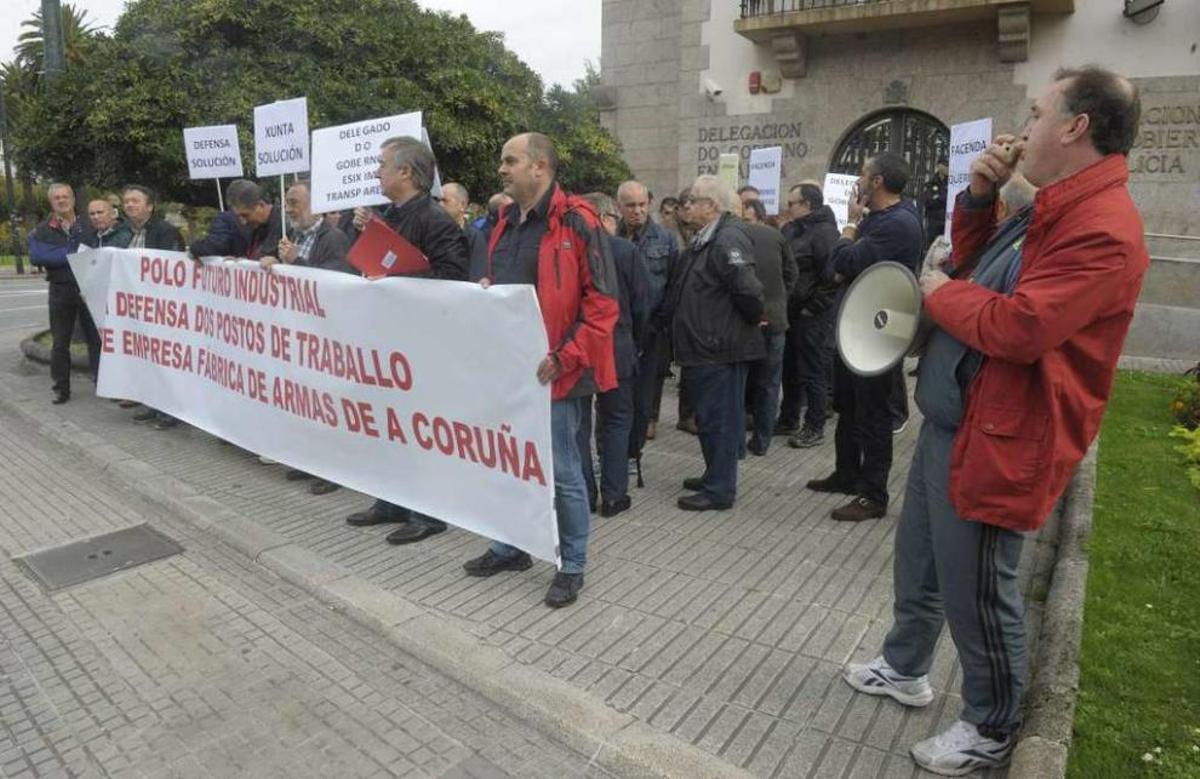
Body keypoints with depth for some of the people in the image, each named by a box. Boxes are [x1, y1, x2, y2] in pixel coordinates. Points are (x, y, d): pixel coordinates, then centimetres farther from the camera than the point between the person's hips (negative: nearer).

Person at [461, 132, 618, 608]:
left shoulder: (576, 222, -11)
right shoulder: (506, 223, 13)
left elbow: (602, 303, -15)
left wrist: (563, 358, -20)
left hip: (551, 370, -7)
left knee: (561, 472, 3)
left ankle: (572, 566, 19)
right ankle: (510, 546, 36)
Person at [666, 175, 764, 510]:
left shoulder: (728, 239, -17)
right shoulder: (705, 239, 15)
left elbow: (748, 289, -25)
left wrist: (752, 319, -9)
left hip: (720, 348, -10)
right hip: (704, 346, 10)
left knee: (719, 418, -1)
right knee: (709, 417, 19)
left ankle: (719, 490, 9)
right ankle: (715, 475, 33)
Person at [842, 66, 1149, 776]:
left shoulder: (1103, 229, -21)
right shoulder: (1052, 211, 13)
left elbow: (1018, 328, -30)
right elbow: (975, 270, 22)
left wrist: (939, 291, -13)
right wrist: (978, 198, 6)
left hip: (993, 442, -10)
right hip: (950, 423, 10)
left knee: (976, 593, 5)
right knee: (918, 562, 23)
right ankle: (906, 668, 43)